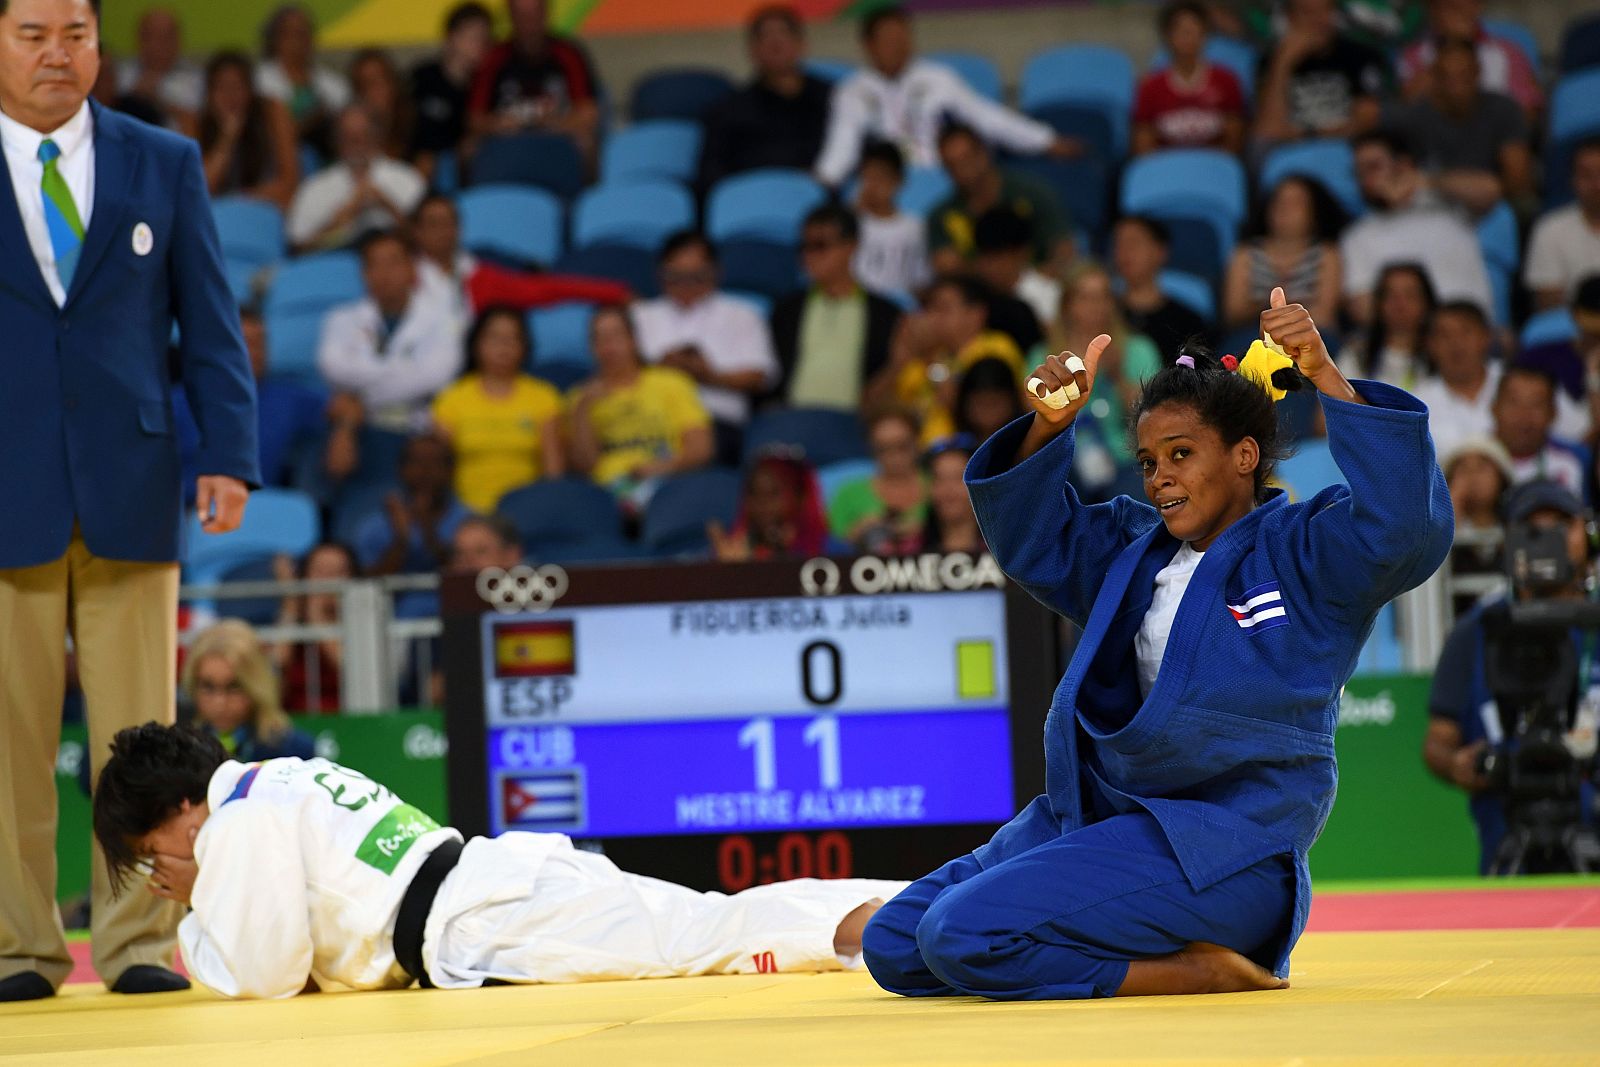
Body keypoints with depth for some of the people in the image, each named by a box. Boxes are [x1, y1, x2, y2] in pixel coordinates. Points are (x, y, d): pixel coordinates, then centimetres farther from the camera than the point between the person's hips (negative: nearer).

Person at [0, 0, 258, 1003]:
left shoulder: (166, 164, 10)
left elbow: (210, 322, 8)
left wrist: (230, 456, -4)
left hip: (130, 494, 1)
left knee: (138, 733, 1)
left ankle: (139, 942, 7)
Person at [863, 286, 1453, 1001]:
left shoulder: (1305, 552, -5)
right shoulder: (1134, 547, 17)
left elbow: (1406, 527, -23)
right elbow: (1030, 539, 23)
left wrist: (1326, 379, -29)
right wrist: (1049, 427, 4)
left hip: (1223, 851, -9)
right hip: (1096, 814, 9)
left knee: (963, 935, -24)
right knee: (892, 946, 7)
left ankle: (1199, 970, -8)